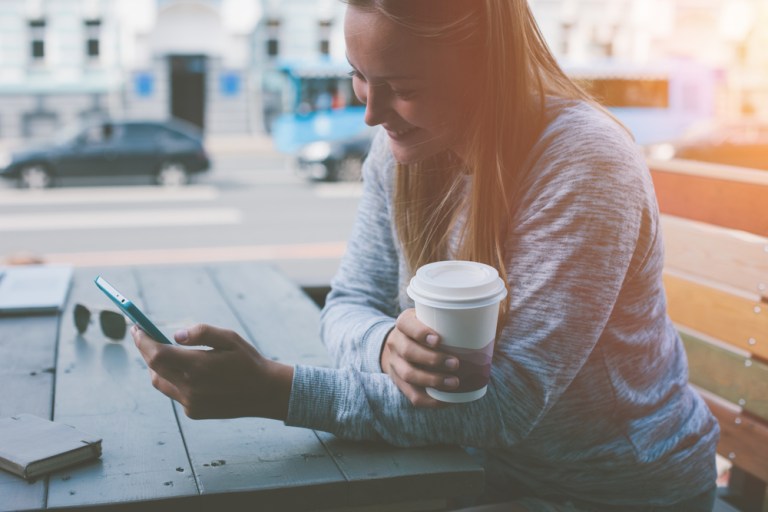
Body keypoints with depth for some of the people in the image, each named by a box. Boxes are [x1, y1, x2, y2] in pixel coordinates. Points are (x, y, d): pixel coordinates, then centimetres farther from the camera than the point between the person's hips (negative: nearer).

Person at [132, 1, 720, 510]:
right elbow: (350, 305, -2)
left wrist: (276, 390, -34)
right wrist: (388, 343, -28)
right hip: (494, 464, 5)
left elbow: (508, 404, -27)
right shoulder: (402, 148, -7)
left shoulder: (583, 167, -26)